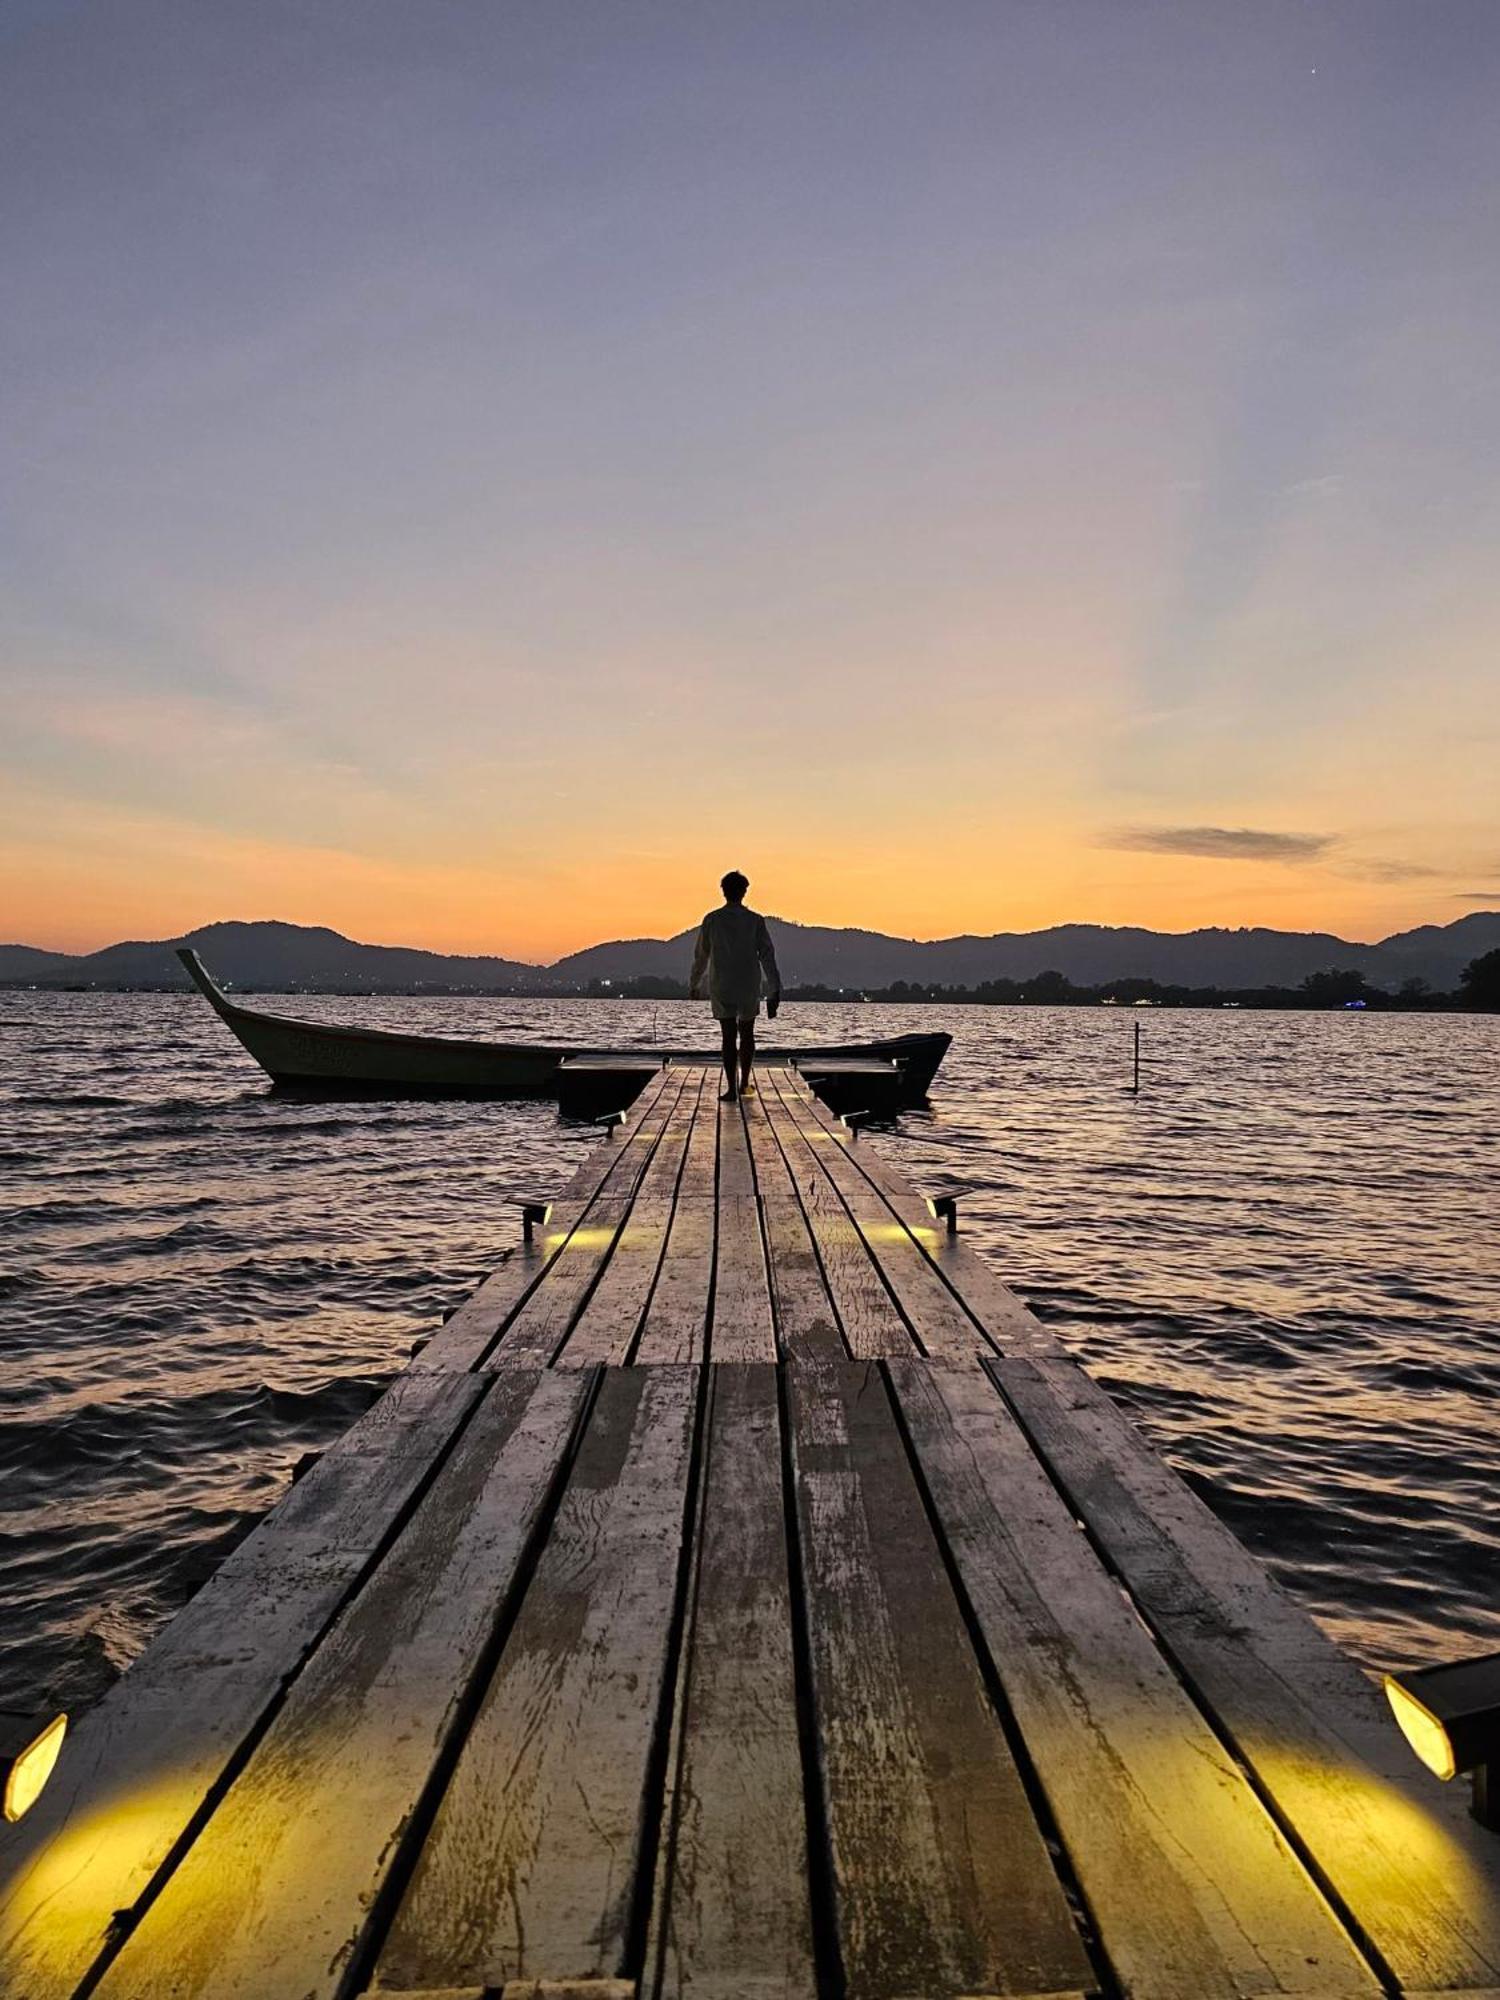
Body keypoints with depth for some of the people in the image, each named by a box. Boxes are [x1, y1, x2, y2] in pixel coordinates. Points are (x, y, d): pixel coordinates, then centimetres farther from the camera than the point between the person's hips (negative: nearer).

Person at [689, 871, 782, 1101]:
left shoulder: (711, 920, -2)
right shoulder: (755, 920, -4)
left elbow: (701, 955, 7)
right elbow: (767, 955, -8)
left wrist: (694, 984, 22)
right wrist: (774, 992, -8)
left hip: (721, 988, 0)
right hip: (749, 987, 0)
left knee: (729, 1037, 1)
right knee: (747, 1034, 16)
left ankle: (731, 1089, -5)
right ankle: (744, 1084, 23)